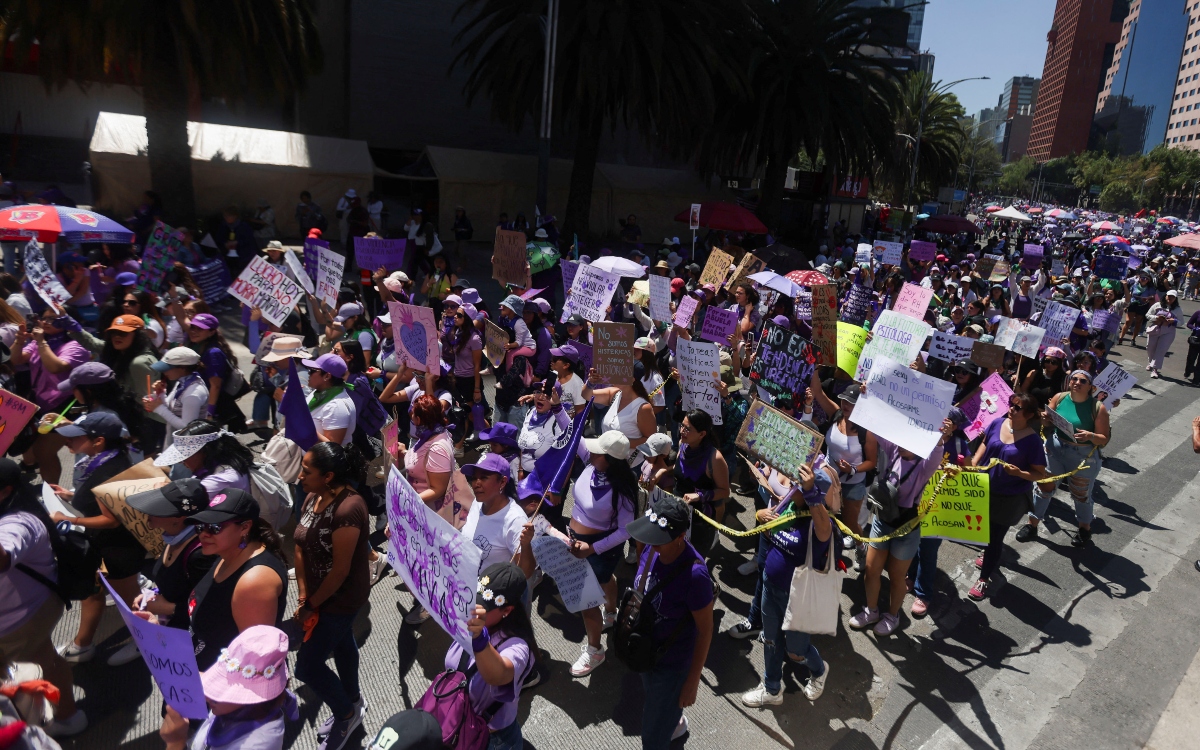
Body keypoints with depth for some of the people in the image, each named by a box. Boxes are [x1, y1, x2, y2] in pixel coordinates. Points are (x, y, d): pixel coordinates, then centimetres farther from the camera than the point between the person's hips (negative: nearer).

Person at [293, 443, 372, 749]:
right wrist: (303, 595, -4)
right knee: (341, 643, 26)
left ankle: (346, 713, 26)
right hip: (319, 592, 8)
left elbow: (341, 569, -27)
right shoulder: (313, 497, -7)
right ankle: (353, 702, 49)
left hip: (341, 596, -8)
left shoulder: (348, 509, -32)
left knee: (307, 666, 0)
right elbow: (300, 547, 0)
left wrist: (311, 605, -14)